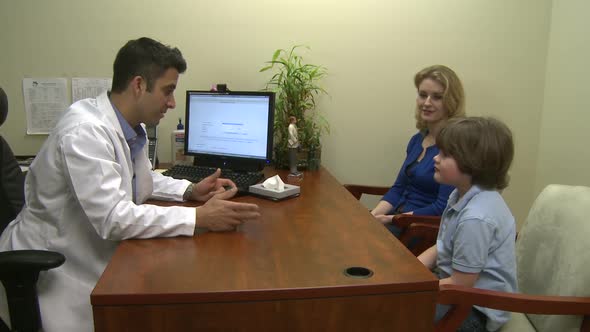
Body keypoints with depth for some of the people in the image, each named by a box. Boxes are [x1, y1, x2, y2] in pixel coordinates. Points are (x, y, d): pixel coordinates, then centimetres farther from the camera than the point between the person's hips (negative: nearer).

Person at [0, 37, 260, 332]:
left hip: (97, 257, 8)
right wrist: (200, 218, -31)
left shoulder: (132, 127, -1)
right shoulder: (85, 131, -26)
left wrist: (190, 191, -1)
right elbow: (113, 218, -32)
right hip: (54, 270, -7)